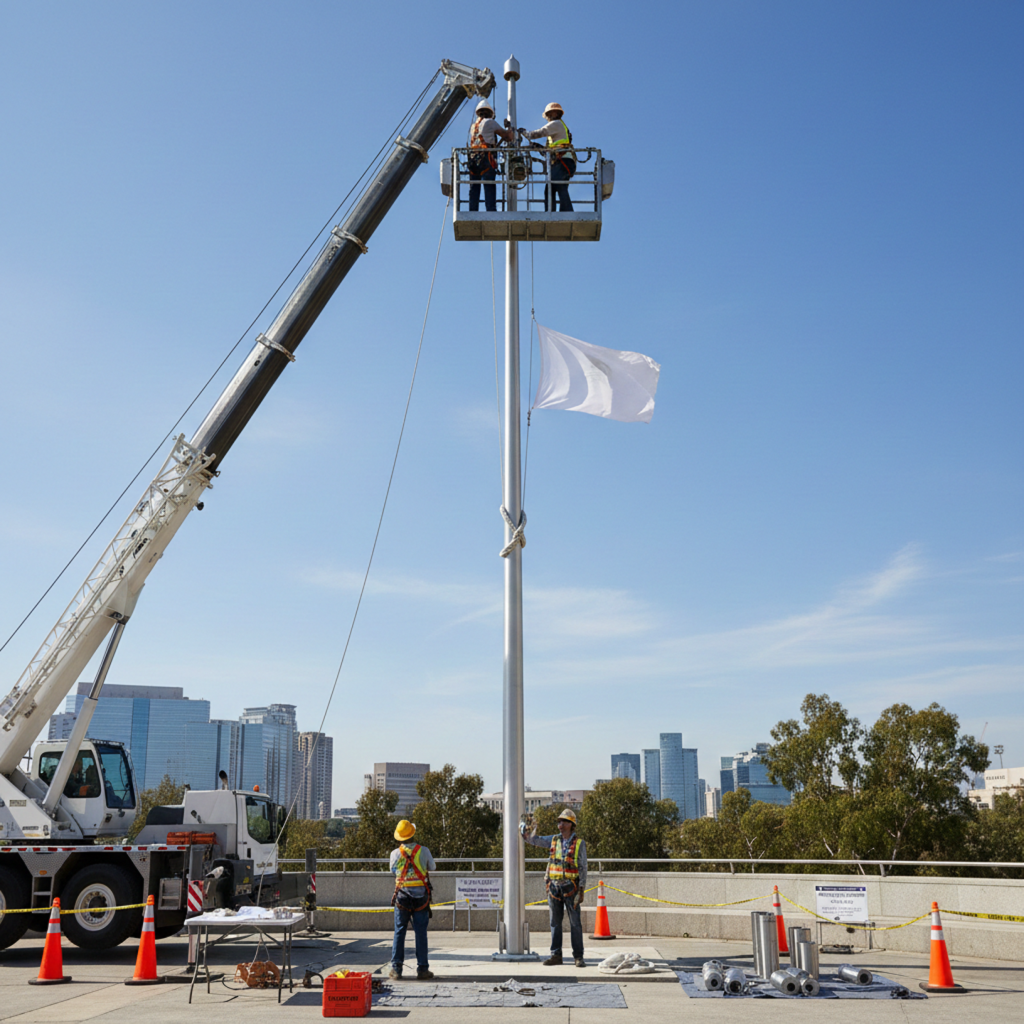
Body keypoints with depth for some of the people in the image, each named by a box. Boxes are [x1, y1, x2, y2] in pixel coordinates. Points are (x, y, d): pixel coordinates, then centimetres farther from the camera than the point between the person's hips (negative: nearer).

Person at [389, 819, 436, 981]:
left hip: (402, 896, 1)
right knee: (421, 933, 4)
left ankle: (396, 969, 7)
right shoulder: (423, 851, -6)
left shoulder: (395, 854, -4)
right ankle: (422, 969, 7)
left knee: (399, 932, 8)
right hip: (421, 897, 0)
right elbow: (432, 867, 10)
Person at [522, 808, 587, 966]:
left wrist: (582, 890, -7)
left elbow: (583, 868, -2)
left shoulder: (579, 843, -2)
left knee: (575, 923, 0)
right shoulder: (554, 840, 9)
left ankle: (578, 956, 6)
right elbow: (534, 840, 8)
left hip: (571, 887, -4)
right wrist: (524, 832, -14)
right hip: (554, 886, 4)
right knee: (555, 922, 7)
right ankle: (556, 955, 14)